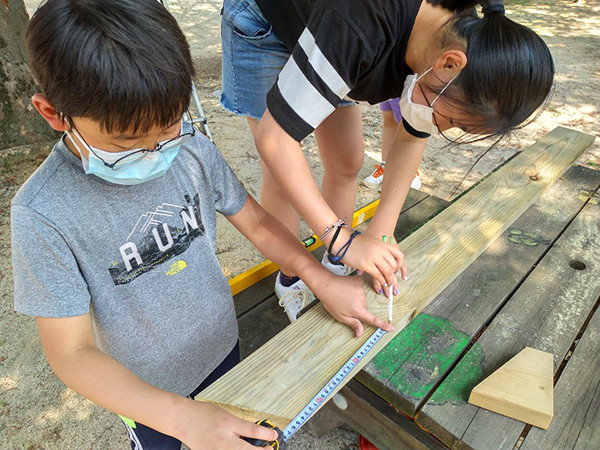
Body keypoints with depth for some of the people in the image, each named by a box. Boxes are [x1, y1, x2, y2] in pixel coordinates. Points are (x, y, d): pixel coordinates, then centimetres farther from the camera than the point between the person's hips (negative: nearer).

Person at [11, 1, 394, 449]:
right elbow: (71, 352, -25)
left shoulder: (192, 149, -19)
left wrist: (323, 279, -17)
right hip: (145, 385, -3)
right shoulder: (43, 215, -28)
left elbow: (256, 222, -7)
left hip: (221, 343, 4)